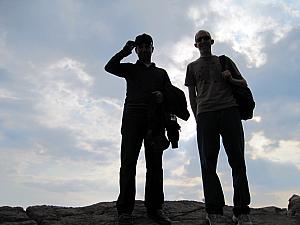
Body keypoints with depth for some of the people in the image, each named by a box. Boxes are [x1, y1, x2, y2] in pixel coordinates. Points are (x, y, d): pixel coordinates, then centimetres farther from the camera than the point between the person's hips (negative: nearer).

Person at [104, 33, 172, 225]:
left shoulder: (161, 73, 27)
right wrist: (125, 51, 4)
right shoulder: (130, 69, 23)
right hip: (133, 117, -1)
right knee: (129, 161, -9)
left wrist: (163, 97, -4)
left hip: (155, 119, 2)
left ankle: (155, 208, 0)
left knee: (155, 163, -4)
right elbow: (110, 67, 5)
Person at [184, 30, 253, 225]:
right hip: (205, 114, 0)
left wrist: (231, 79, 0)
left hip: (229, 109, 1)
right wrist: (197, 119, 5)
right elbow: (192, 95, 16)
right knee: (208, 164, -7)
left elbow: (244, 83, 23)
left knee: (237, 160, -6)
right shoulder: (192, 67, 23)